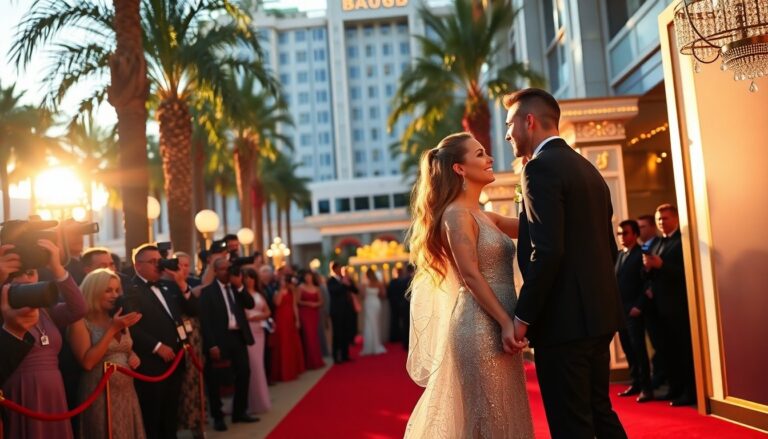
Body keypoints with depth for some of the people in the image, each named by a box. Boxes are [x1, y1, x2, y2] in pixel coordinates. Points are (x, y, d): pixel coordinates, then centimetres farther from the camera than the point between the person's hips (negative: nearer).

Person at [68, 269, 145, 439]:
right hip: (100, 396, -6)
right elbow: (87, 362, -19)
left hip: (127, 392, 7)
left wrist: (134, 357, 0)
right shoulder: (81, 322, -9)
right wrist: (112, 329, -19)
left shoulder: (118, 319, 11)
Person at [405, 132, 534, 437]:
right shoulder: (457, 214, -10)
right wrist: (507, 323, -20)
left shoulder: (486, 217, 16)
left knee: (502, 414, 15)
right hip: (481, 329, -9)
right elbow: (471, 276, -17)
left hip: (495, 328, 9)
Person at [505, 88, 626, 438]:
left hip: (565, 319, -9)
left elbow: (547, 251, -22)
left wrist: (522, 316, -16)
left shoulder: (540, 167, -12)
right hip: (598, 313, 9)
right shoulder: (588, 168, 16)